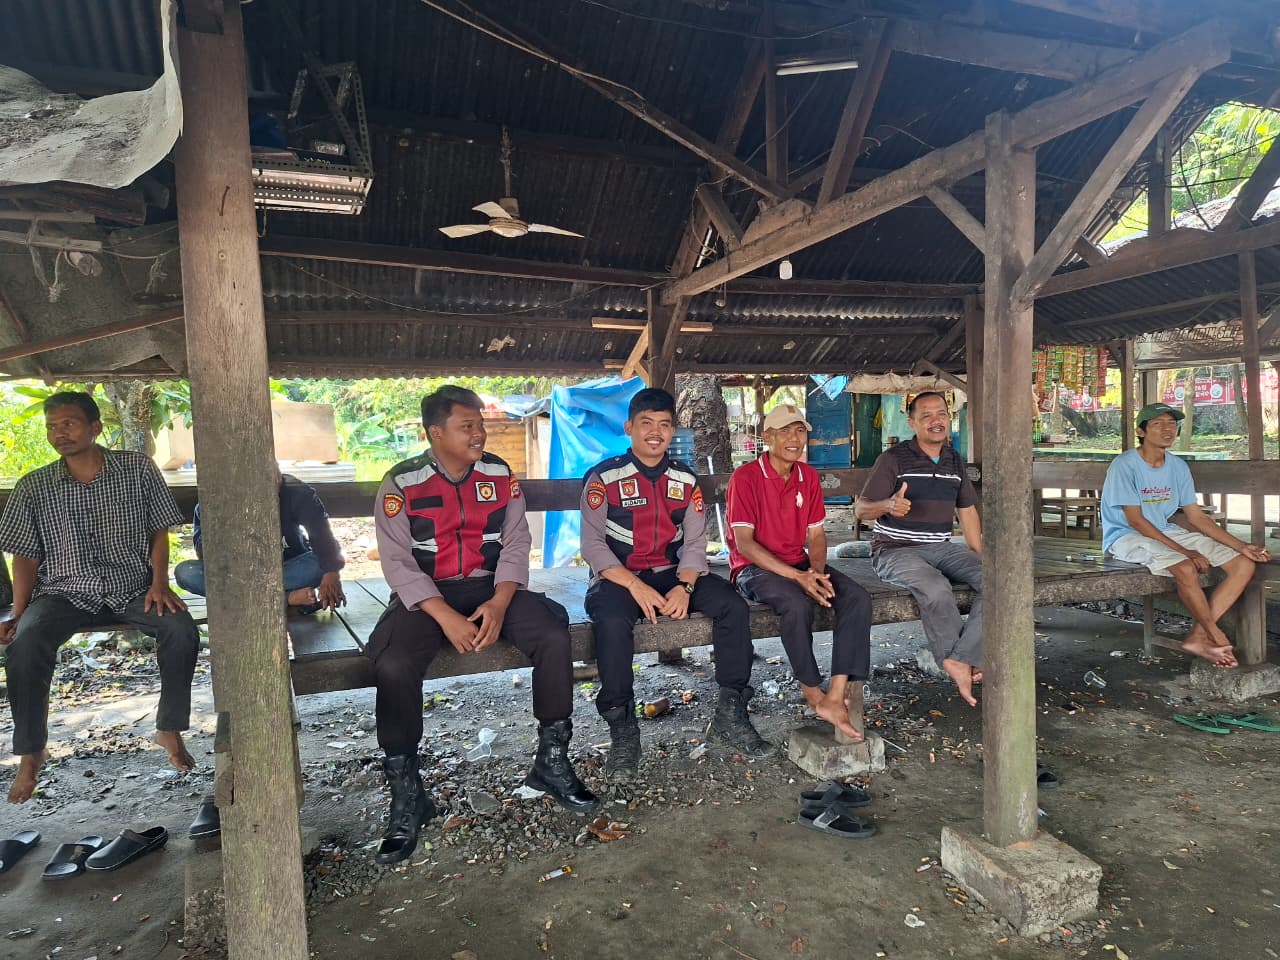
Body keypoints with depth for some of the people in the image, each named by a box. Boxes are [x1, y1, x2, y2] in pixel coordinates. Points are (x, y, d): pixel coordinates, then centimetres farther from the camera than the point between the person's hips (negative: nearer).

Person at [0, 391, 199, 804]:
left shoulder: (137, 468, 1)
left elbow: (159, 530, 5)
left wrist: (159, 582, -8)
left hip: (133, 588, -1)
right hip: (64, 592, 1)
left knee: (182, 630, -28)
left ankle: (170, 730, -8)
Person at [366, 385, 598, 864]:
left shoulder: (500, 475, 4)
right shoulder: (401, 483, -5)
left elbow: (516, 544, 1)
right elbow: (398, 562, -10)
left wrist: (500, 602, -16)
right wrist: (446, 617, -22)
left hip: (491, 589, 2)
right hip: (425, 596, -2)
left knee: (554, 636, -23)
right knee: (393, 665, -30)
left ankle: (552, 761, -4)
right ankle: (406, 795, -11)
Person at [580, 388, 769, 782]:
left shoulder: (686, 479, 8)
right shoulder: (604, 477, -5)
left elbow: (694, 543, 3)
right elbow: (592, 544, -10)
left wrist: (684, 587, -16)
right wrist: (635, 587, -22)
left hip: (674, 574, 4)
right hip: (618, 577, -4)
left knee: (733, 606, -18)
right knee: (612, 620, -36)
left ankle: (730, 713, -4)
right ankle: (622, 729, -17)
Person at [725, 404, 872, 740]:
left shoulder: (809, 476, 9)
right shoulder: (746, 477, -11)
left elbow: (816, 535, 9)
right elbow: (743, 543, -16)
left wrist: (817, 571, -13)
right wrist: (797, 577, -24)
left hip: (800, 565, 6)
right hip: (754, 568, -6)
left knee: (858, 598, -18)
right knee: (799, 604, -35)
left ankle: (836, 697, -23)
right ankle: (814, 694, -13)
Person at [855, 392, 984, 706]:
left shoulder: (955, 461, 13)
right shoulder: (894, 458, -6)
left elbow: (967, 511, 21)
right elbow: (860, 509, -7)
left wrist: (980, 558, 11)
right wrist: (888, 506, -30)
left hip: (941, 548, 6)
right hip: (895, 550, -6)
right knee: (936, 589, -35)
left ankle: (960, 660, -21)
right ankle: (962, 663, -13)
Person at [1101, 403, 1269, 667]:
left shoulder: (1178, 466, 8)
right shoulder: (1124, 465, -14)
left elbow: (1196, 517, 10)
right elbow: (1135, 520, -18)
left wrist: (1242, 546, 1)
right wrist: (1183, 551, -22)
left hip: (1167, 532, 8)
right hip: (1127, 537, -8)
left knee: (1244, 565, -5)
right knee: (1186, 569, -34)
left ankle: (1198, 637, -9)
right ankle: (1217, 638, -10)